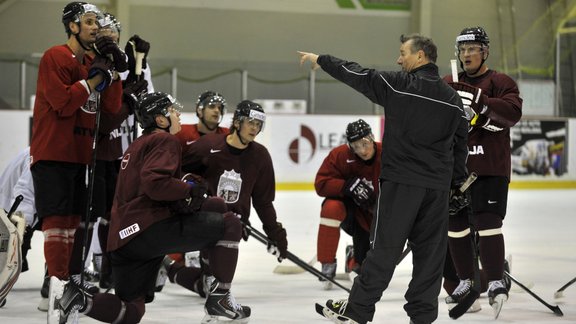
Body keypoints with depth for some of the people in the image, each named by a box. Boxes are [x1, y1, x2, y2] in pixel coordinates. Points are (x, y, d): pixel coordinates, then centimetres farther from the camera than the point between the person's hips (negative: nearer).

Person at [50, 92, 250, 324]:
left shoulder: (138, 145, 28)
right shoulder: (165, 140, -2)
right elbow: (154, 183, -19)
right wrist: (189, 189, -6)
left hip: (122, 239, 9)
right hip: (150, 228, -9)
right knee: (229, 224, -3)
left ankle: (79, 299, -5)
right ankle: (219, 298, -1)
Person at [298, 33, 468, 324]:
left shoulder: (398, 84, -8)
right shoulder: (453, 98, 9)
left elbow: (357, 75, 1)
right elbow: (461, 144, 15)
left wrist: (321, 60, 15)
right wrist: (457, 181, 25)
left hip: (401, 181, -5)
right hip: (438, 185, 5)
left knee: (385, 247, -1)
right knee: (430, 251, 7)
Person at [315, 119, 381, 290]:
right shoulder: (340, 155, -20)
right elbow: (321, 184, -20)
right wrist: (347, 186, -36)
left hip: (372, 217, 1)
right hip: (347, 205, -1)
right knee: (331, 208, -37)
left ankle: (354, 257, 37)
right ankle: (327, 264, -20)